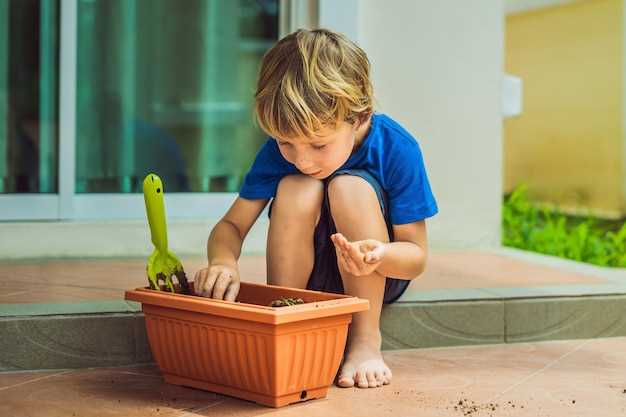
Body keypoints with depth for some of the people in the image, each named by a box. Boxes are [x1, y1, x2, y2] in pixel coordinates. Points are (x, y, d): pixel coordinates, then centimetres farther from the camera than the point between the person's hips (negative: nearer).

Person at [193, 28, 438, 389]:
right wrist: (223, 261, -38)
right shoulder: (279, 150, -17)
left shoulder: (396, 148, -23)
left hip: (377, 278, -2)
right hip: (306, 278, 2)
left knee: (351, 187, -31)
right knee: (296, 190, -28)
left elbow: (416, 256, -19)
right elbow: (231, 226, -14)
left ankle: (366, 340, -22)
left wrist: (380, 256, -43)